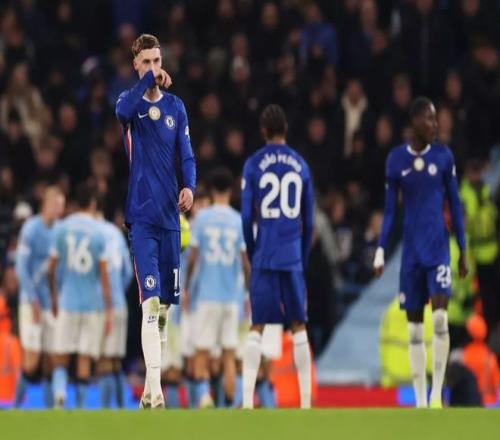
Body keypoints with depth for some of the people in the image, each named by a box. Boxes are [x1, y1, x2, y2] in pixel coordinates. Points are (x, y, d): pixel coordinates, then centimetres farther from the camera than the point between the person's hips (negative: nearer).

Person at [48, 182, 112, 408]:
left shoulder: (61, 228, 1)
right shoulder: (99, 232, -4)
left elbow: (52, 269, 4)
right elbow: (104, 275, -5)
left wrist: (54, 298, 19)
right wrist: (109, 311, -2)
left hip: (67, 303, 1)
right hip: (94, 304, -1)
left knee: (61, 356, 5)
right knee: (85, 359, 3)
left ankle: (59, 392, -20)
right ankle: (80, 406, 0)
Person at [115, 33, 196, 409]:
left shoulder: (175, 107, 10)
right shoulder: (130, 103, 0)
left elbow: (187, 155, 4)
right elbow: (124, 110, -25)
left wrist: (190, 186, -16)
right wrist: (149, 80, -38)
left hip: (170, 216, 4)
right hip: (142, 216, -4)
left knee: (166, 302, 9)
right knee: (151, 301, -15)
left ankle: (153, 384, 19)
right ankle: (154, 387, -21)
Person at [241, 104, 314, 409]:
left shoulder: (253, 165, 0)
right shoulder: (301, 165, 8)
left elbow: (247, 216, -1)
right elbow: (308, 221, 12)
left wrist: (252, 255, 11)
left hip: (264, 257, -1)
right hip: (293, 257, 1)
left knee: (257, 327, -1)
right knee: (299, 326, 7)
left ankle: (248, 400, -11)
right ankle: (306, 401, 4)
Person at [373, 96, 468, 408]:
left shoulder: (444, 156, 2)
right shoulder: (396, 160, 3)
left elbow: (455, 205, 6)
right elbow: (390, 210, 7)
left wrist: (463, 251, 5)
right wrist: (381, 251, 0)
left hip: (438, 246, -2)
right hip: (411, 250, 2)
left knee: (440, 316, -17)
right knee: (414, 326, 3)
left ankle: (437, 394, -12)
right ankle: (420, 401, 8)